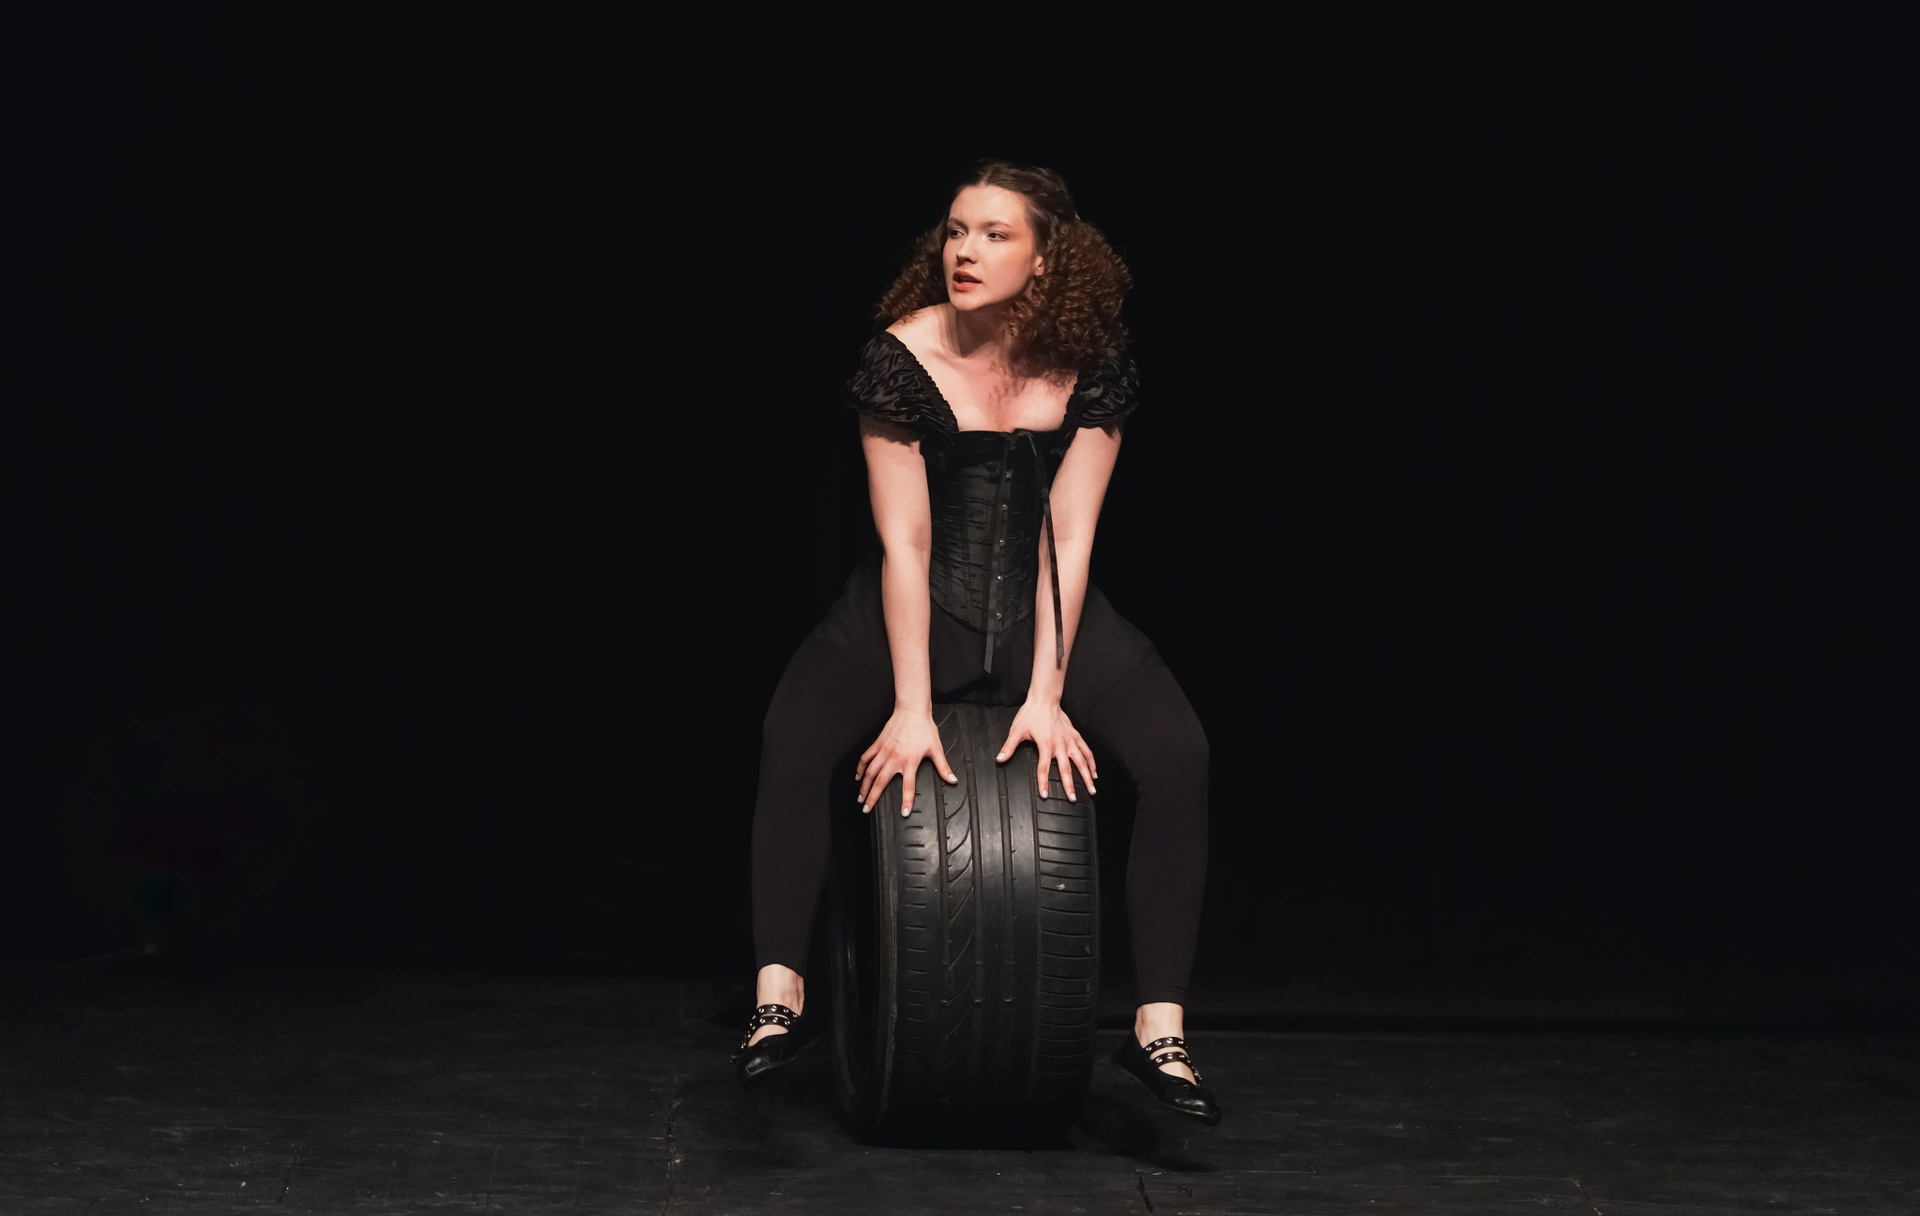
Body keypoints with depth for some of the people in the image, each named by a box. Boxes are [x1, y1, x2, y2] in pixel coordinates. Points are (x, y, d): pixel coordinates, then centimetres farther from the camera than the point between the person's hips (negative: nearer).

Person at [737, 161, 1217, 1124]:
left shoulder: (1090, 369, -10)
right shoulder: (903, 359, -14)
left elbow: (1067, 537, -11)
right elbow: (904, 542, -16)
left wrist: (1045, 695, -18)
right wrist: (912, 708, -21)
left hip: (1042, 606, 2)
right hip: (918, 604, -1)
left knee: (1178, 755, -21)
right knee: (793, 741, -29)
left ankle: (1159, 1028, -16)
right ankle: (778, 994, -23)